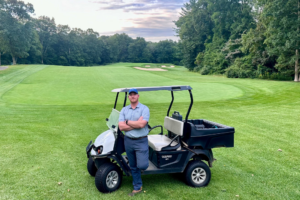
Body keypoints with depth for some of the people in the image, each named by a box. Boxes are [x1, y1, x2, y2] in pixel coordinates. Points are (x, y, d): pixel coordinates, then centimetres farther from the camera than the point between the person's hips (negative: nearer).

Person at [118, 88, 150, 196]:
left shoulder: (144, 108, -6)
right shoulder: (124, 110, 5)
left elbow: (141, 124, -20)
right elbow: (121, 127, -7)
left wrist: (127, 122, -9)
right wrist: (136, 124, -13)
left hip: (141, 141, -4)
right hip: (128, 141, 4)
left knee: (142, 165, -12)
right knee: (133, 166, 13)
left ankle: (145, 155, 23)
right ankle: (137, 187, 28)